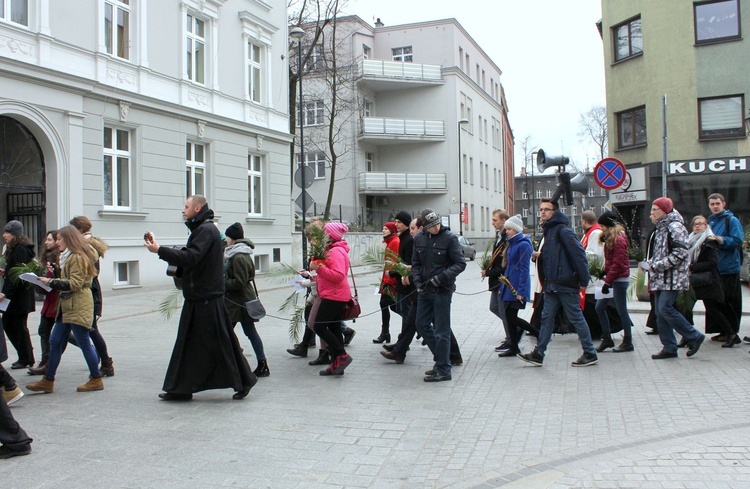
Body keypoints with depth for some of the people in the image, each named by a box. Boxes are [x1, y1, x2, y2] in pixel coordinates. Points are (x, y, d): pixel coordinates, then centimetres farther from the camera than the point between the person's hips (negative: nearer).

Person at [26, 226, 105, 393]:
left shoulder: (77, 257, -12)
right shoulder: (68, 256, 20)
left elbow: (75, 283, -19)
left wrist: (51, 282, -18)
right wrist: (50, 281, 8)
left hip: (78, 307, -10)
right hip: (67, 306, 10)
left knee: (84, 343, -4)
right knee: (55, 342, 9)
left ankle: (96, 380, 7)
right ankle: (48, 381, 15)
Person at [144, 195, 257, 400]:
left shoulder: (206, 230, -14)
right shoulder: (200, 229, 17)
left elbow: (191, 258, -26)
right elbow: (190, 258, 15)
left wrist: (160, 250, -22)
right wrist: (161, 249, 8)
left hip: (207, 300, -10)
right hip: (197, 298, 10)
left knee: (220, 343, -2)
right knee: (188, 343, 12)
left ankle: (243, 382, 9)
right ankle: (181, 388, 19)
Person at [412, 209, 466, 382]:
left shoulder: (450, 238, -11)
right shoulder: (419, 238, 4)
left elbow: (460, 264, -11)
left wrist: (440, 278, -20)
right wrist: (418, 281, -4)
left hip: (442, 291, -6)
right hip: (425, 290, 6)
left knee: (441, 330, -1)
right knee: (422, 325, 13)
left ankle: (443, 370, 8)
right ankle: (442, 358, 30)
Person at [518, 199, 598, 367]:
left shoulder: (563, 230, -14)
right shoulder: (548, 230, 14)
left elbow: (579, 254, -18)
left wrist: (583, 281, -17)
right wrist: (540, 256, 5)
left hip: (566, 284, -9)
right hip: (552, 285, 9)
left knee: (576, 318, 1)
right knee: (547, 318, 9)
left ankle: (590, 355, 12)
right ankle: (538, 355, 14)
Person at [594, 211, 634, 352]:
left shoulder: (619, 239, -15)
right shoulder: (610, 238, 14)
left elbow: (618, 263, -19)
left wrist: (608, 281, -19)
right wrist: (604, 271, 2)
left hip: (619, 279, -9)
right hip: (612, 278, 9)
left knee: (621, 311, -1)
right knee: (599, 307, 7)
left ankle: (628, 342, 11)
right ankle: (607, 339, 15)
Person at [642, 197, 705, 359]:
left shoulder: (675, 227, -12)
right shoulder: (660, 228, 18)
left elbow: (680, 253, -21)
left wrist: (656, 266, -20)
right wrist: (648, 263, 6)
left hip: (672, 278, -9)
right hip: (660, 278, 9)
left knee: (665, 309, -16)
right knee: (660, 312, 6)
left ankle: (694, 336, 0)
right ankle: (669, 347, 12)